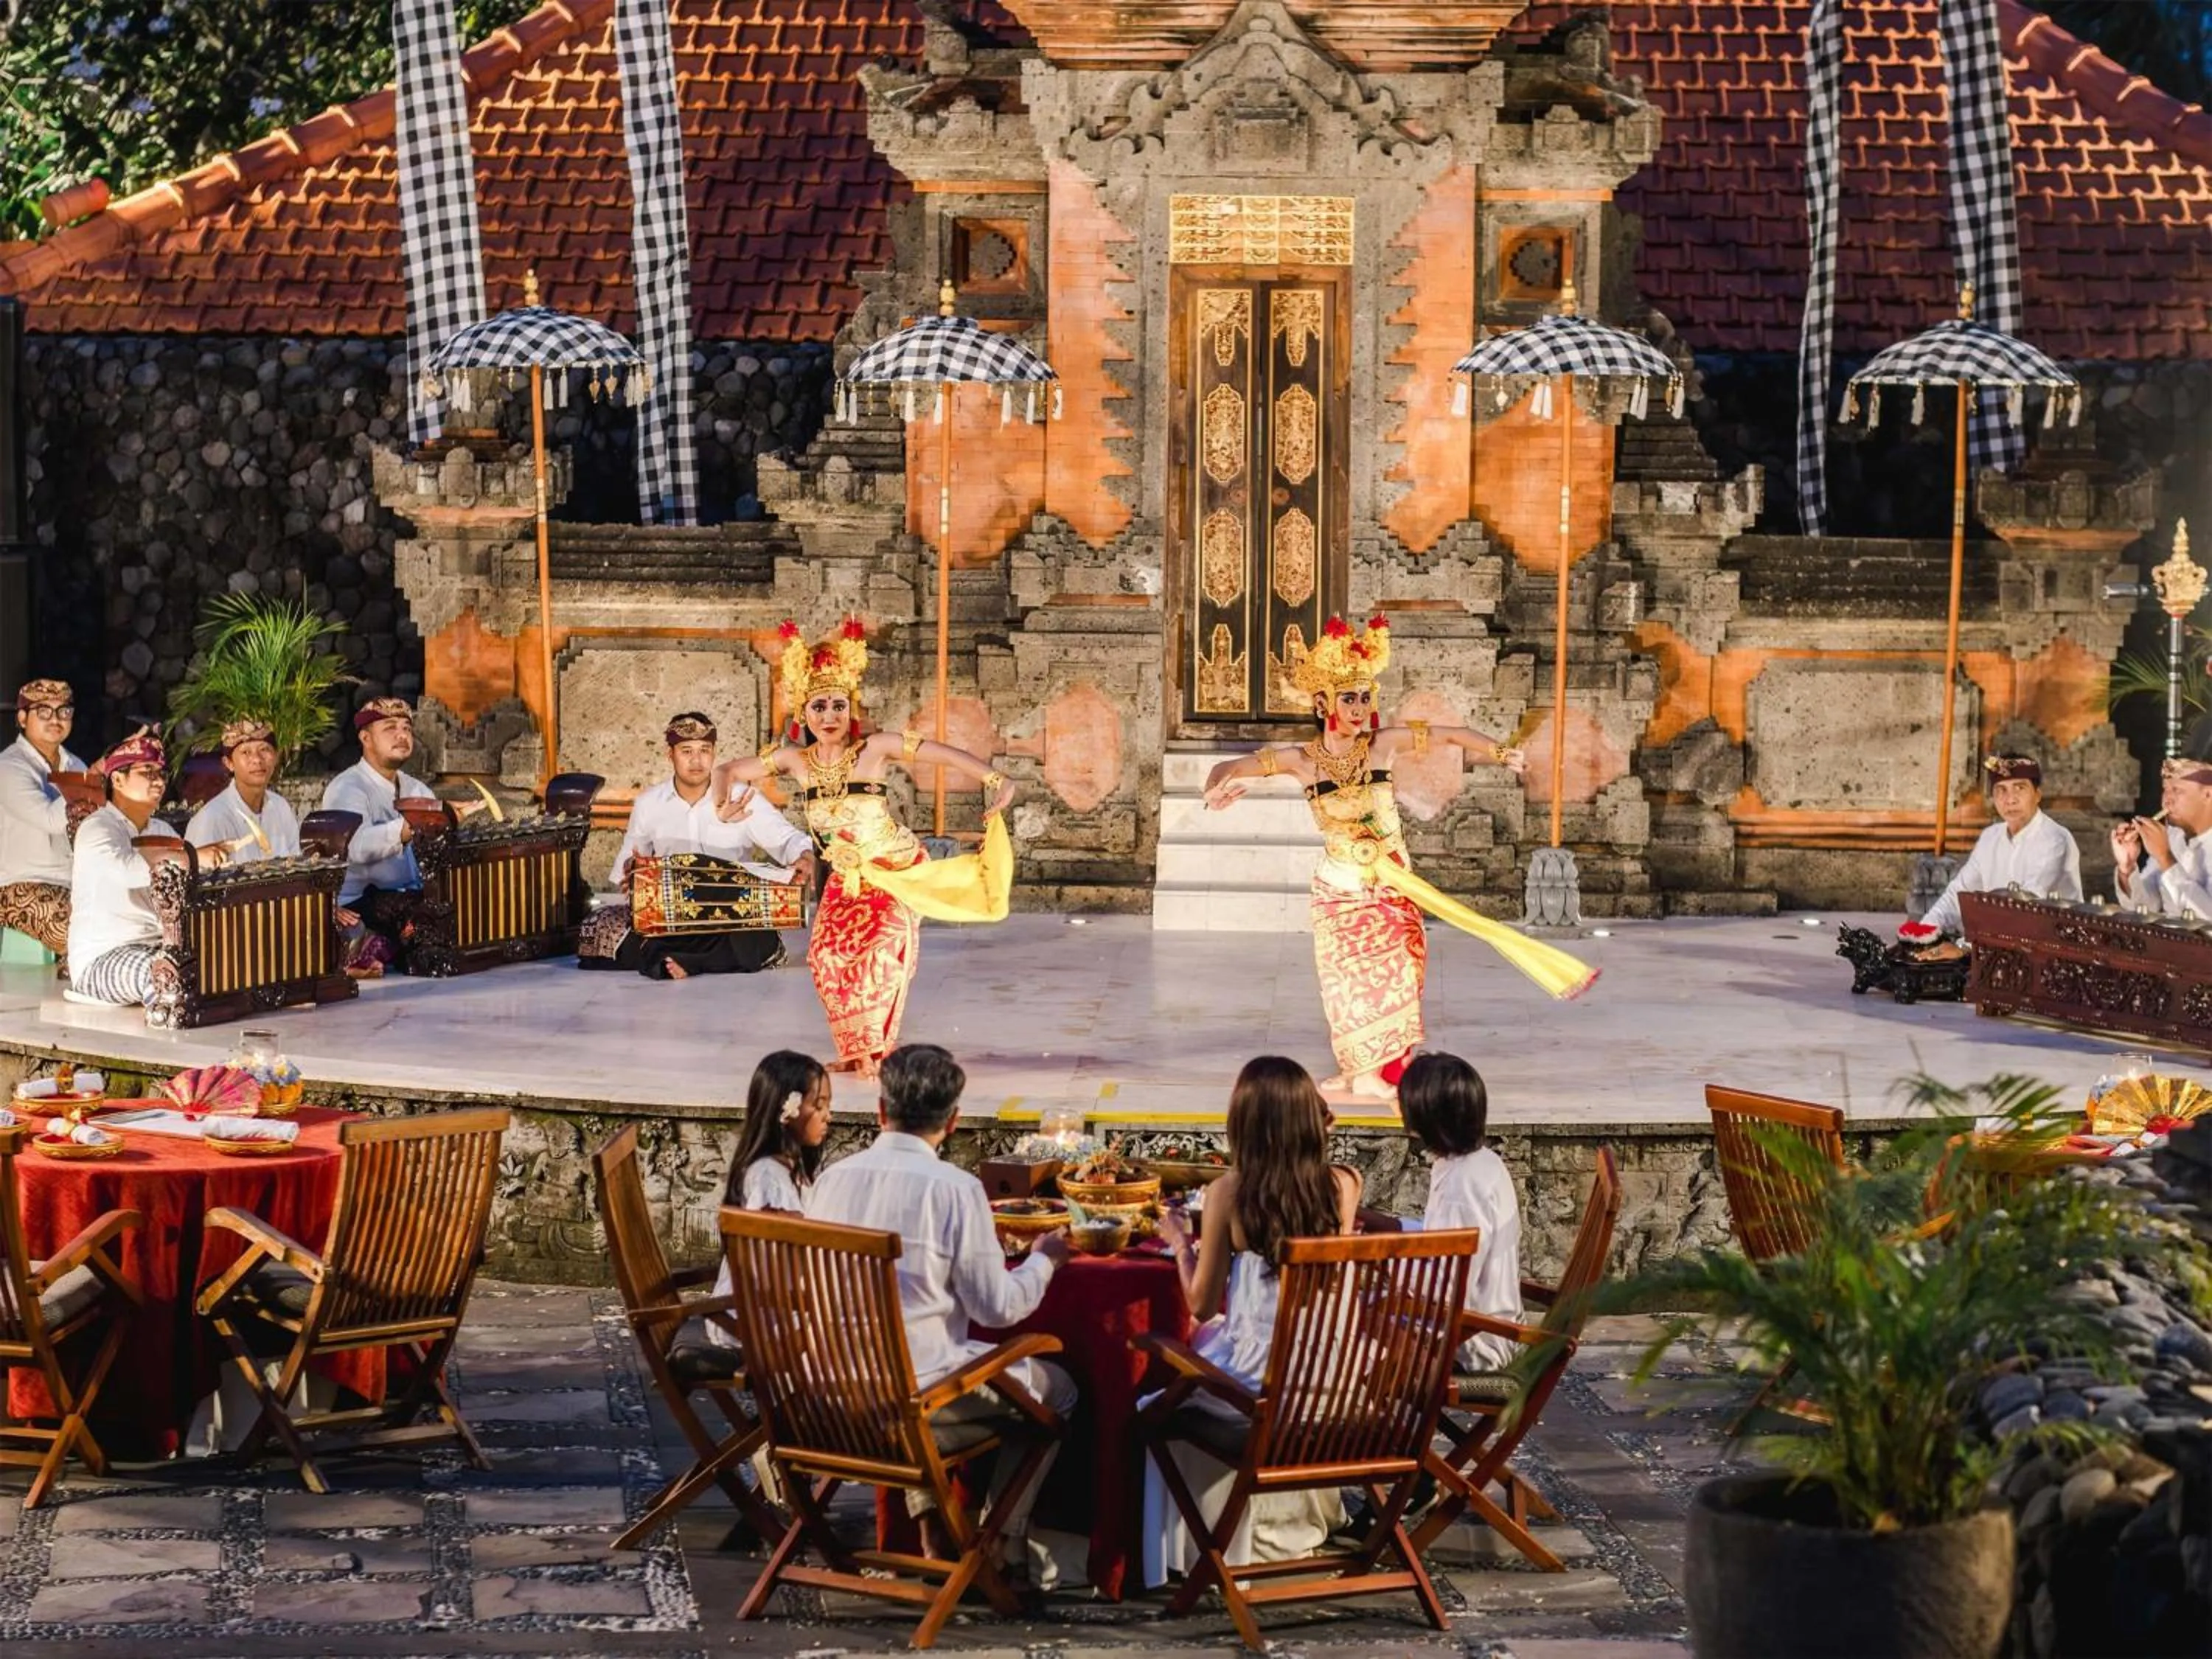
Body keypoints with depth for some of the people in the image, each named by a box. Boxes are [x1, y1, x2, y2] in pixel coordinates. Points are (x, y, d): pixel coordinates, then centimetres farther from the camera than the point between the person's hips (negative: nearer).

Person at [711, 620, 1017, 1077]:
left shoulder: (875, 748, -18)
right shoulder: (795, 760, -8)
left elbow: (946, 754, -19)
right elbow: (728, 771, 1)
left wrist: (996, 781, -29)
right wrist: (725, 806, -20)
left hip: (897, 869, -4)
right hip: (846, 877, 4)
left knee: (883, 948, -19)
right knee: (829, 954, -7)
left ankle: (874, 1048, -2)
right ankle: (857, 1050, 9)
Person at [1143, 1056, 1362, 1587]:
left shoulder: (1229, 1193, -13)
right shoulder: (1342, 1186, -6)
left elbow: (1201, 1303, -5)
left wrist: (1180, 1241, 14)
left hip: (1254, 1375, -4)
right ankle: (1302, 1519, 49)